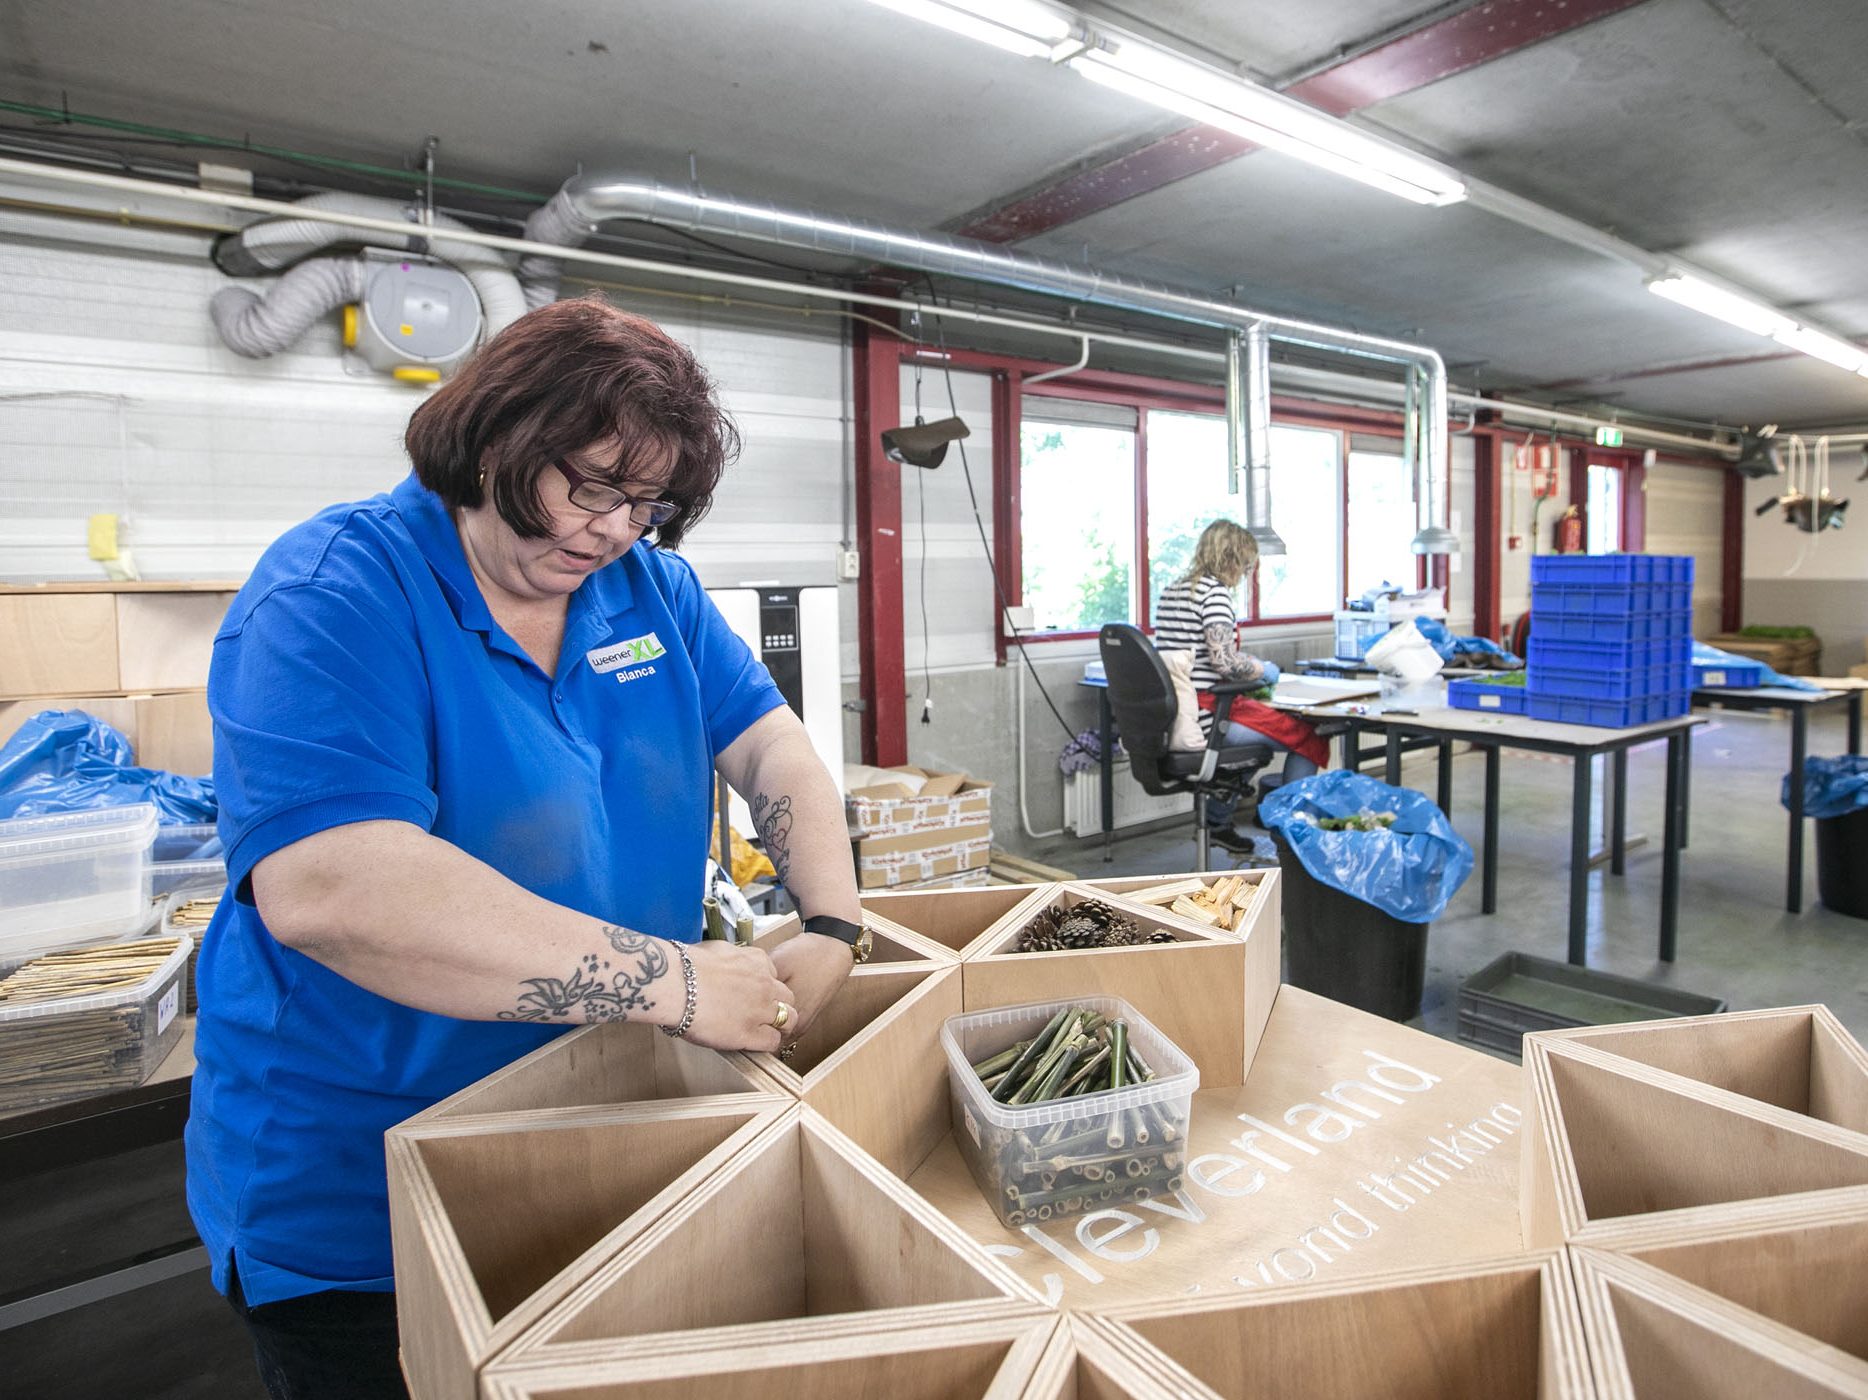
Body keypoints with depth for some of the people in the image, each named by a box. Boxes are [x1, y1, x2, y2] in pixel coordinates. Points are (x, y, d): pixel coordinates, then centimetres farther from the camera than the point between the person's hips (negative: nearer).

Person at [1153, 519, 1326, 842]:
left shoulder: (1172, 590, 15)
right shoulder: (1215, 591, -12)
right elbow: (1223, 660, -22)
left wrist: (1252, 665, 21)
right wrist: (1264, 671, -3)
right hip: (1205, 713, -10)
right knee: (1309, 740, 0)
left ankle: (1217, 821, 37)